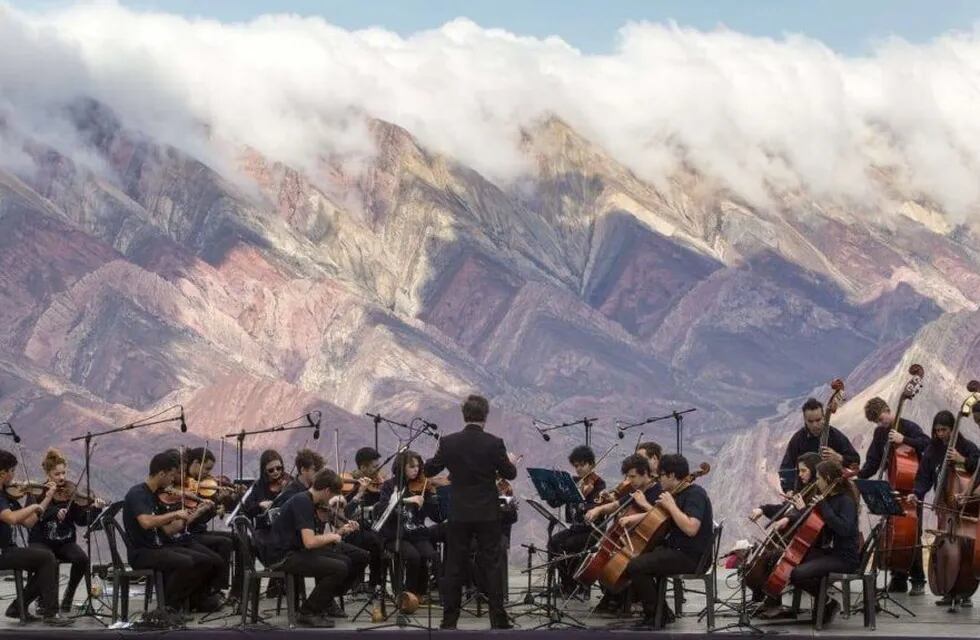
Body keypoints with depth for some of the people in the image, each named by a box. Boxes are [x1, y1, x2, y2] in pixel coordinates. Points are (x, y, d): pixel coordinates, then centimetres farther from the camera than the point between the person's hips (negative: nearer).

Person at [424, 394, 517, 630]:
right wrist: (511, 461, 22)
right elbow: (509, 474, 0)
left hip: (458, 513, 1)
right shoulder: (494, 443, -10)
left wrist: (441, 455, 24)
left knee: (454, 566, 7)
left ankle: (449, 620, 7)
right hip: (488, 513, -1)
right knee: (491, 566, 4)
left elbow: (429, 470, 4)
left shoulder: (449, 442, -6)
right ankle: (498, 620, 3)